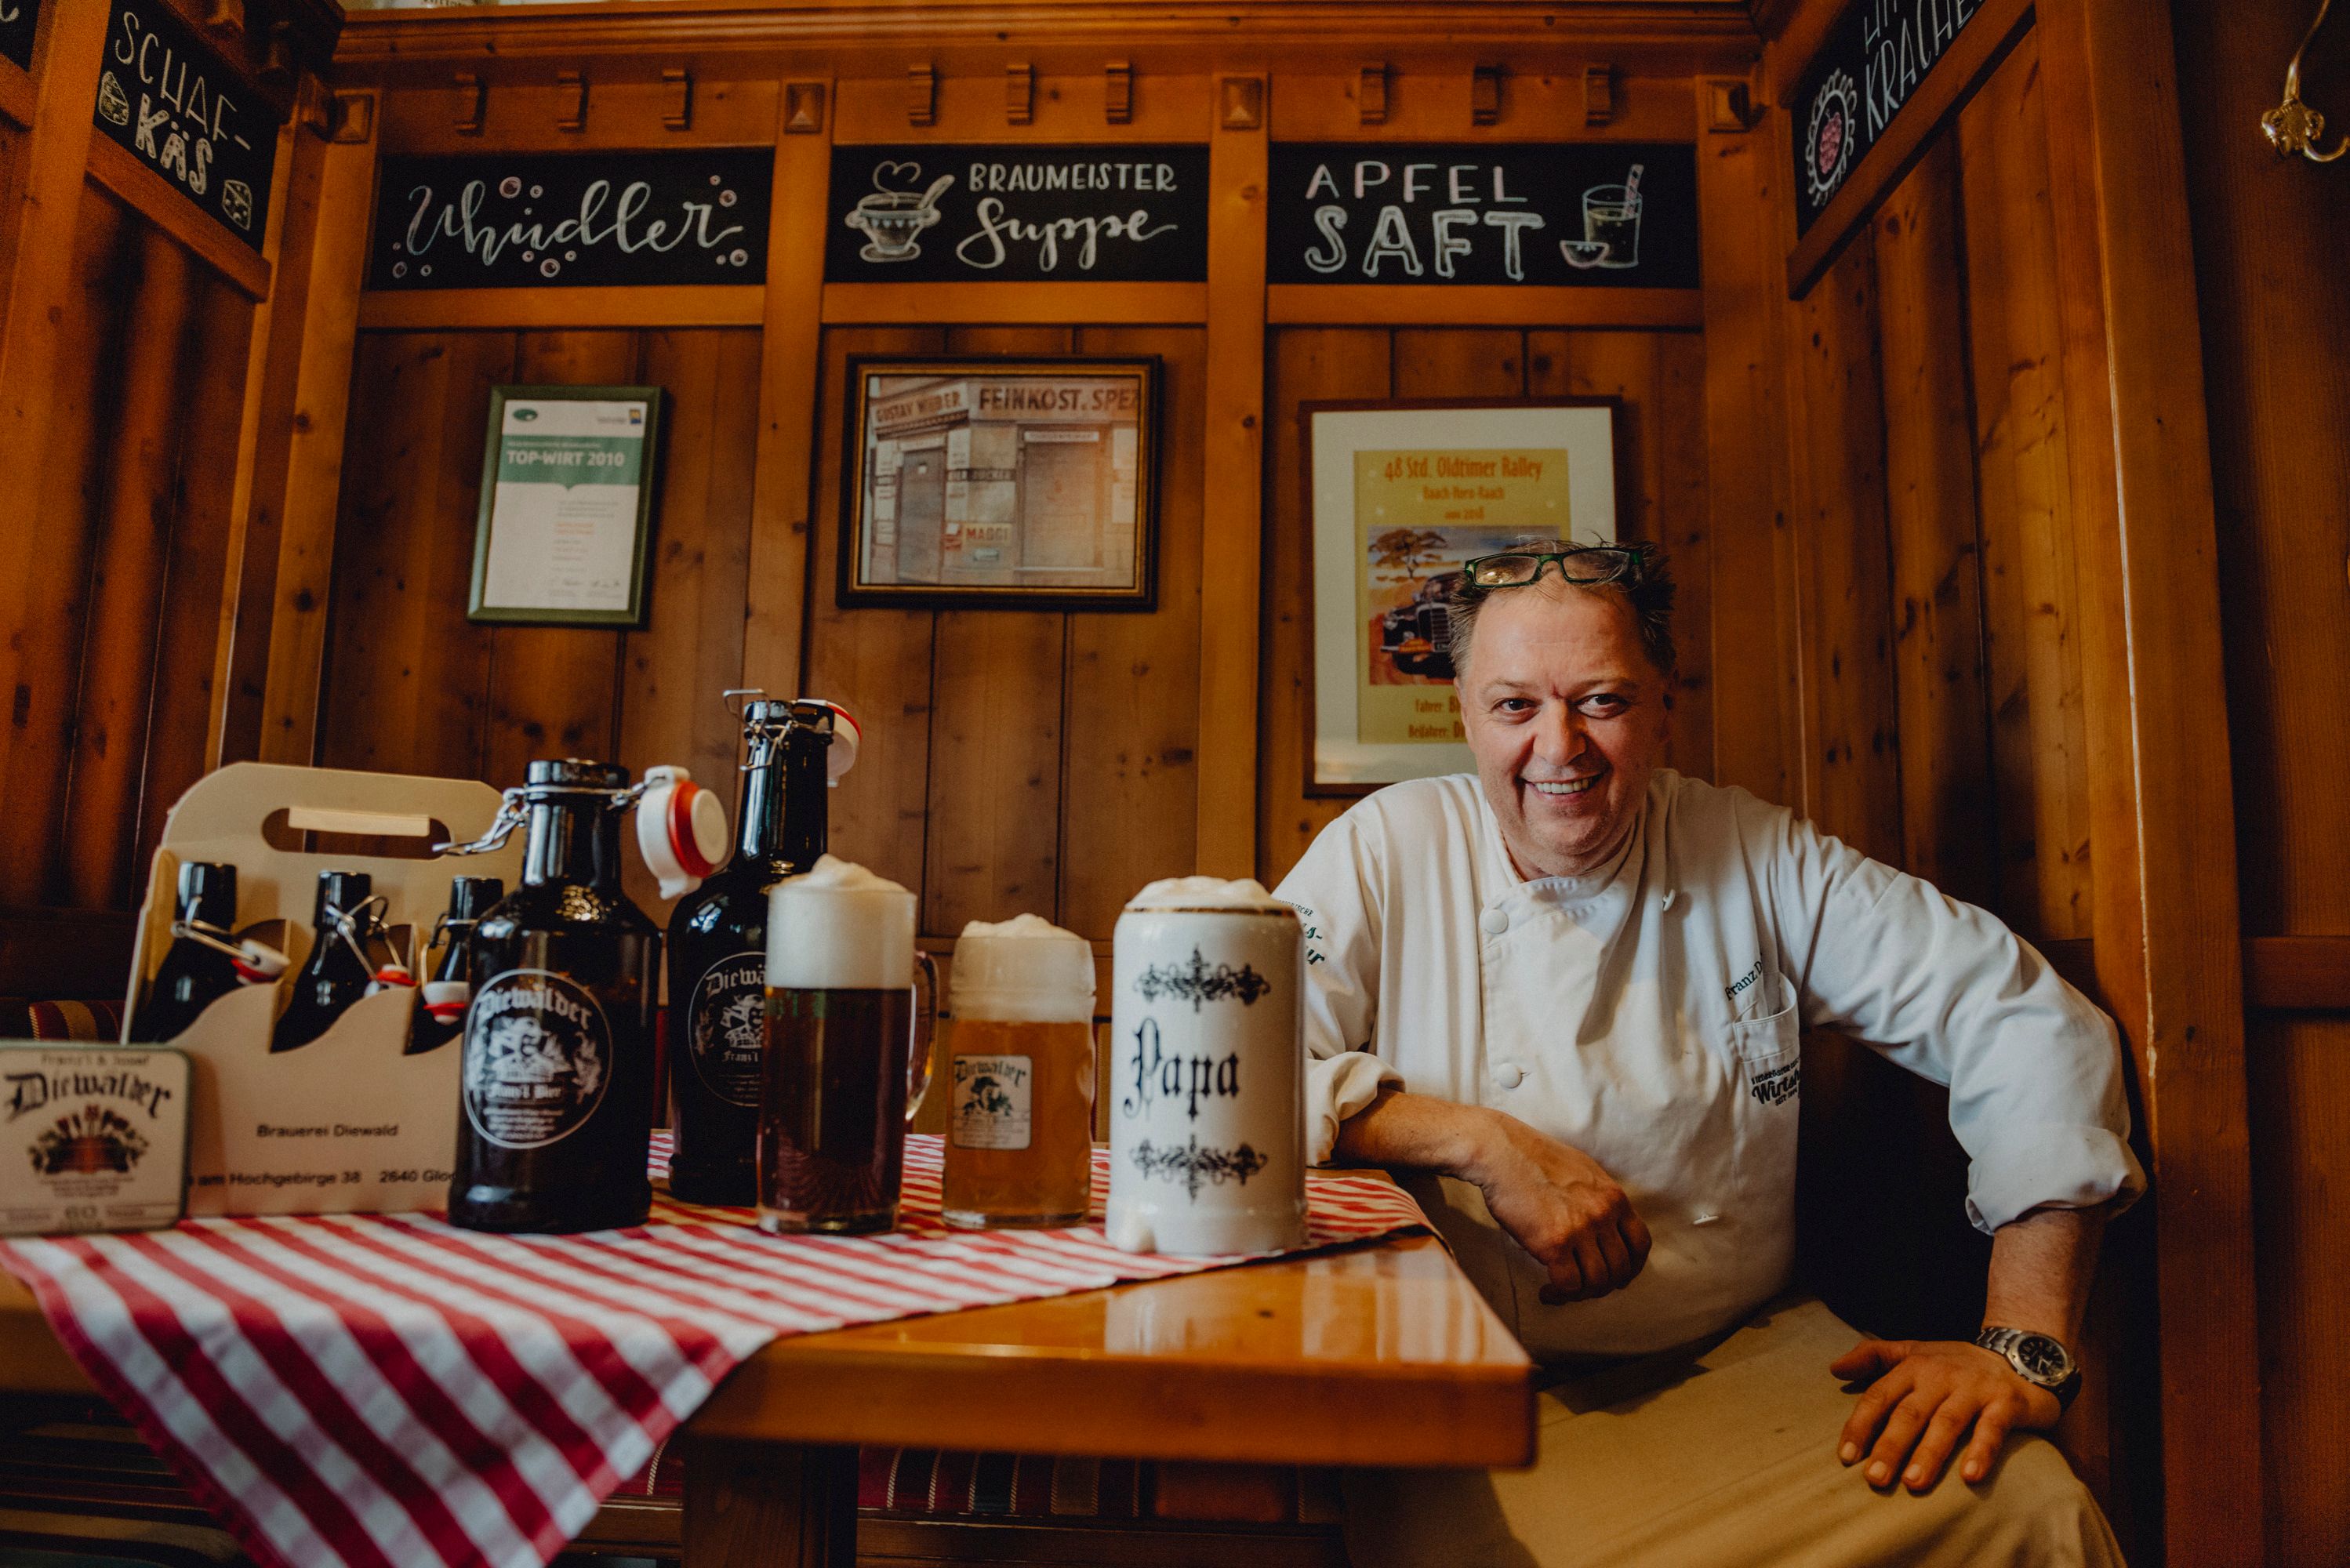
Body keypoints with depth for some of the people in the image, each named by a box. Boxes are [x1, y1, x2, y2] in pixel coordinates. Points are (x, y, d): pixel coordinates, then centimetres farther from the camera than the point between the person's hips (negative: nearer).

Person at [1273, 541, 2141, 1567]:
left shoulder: (1757, 860, 2)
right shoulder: (1392, 850, -3)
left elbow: (2028, 1026, 2)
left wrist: (2025, 1343, -7)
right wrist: (1482, 1142, -18)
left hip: (1743, 1358, 3)